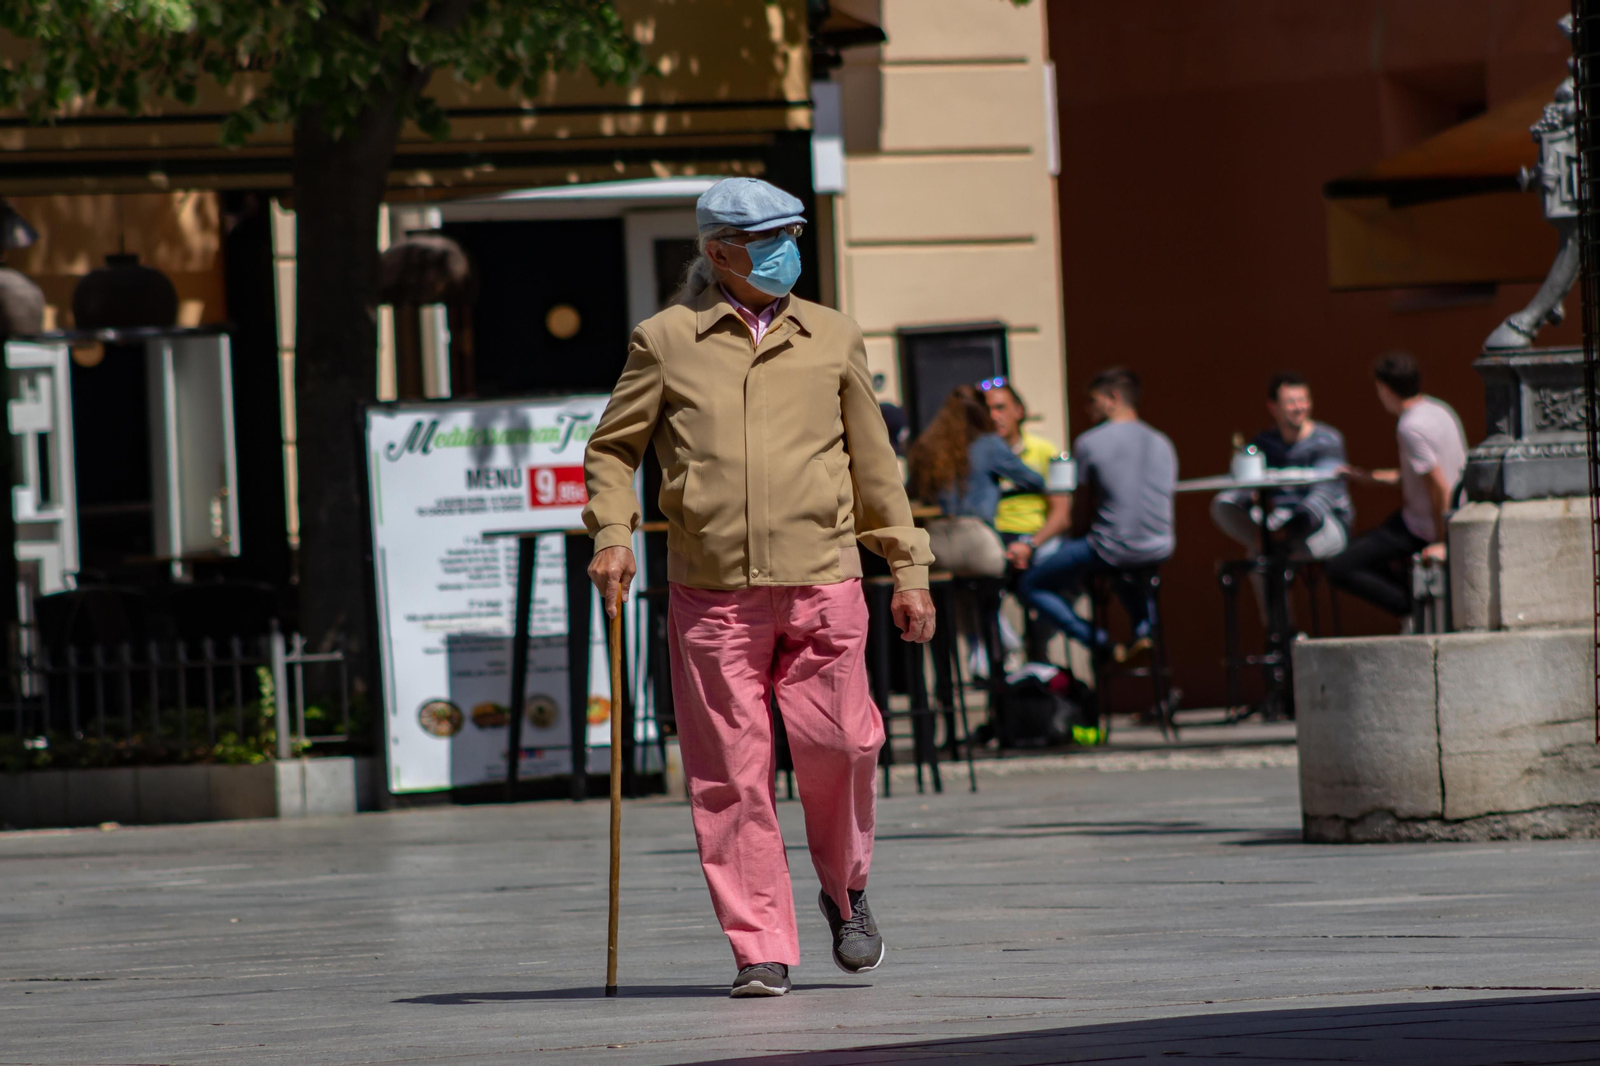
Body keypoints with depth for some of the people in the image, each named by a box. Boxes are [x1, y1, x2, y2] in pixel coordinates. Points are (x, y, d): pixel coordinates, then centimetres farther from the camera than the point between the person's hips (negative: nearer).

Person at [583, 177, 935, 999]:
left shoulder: (832, 340, 12)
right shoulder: (665, 342, 6)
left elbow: (873, 463, 17)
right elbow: (612, 447, 12)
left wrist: (909, 569, 14)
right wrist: (612, 535, -5)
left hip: (821, 583, 1)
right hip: (710, 591, -1)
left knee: (834, 746, -7)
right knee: (731, 774, -3)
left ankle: (845, 889, 22)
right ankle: (760, 949, 3)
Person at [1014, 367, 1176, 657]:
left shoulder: (1088, 443, -6)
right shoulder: (1163, 443, 11)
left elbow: (1080, 518, -1)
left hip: (1111, 551, -6)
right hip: (1159, 550, 6)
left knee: (1030, 584, 12)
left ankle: (1104, 646, 0)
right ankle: (1144, 628, 20)